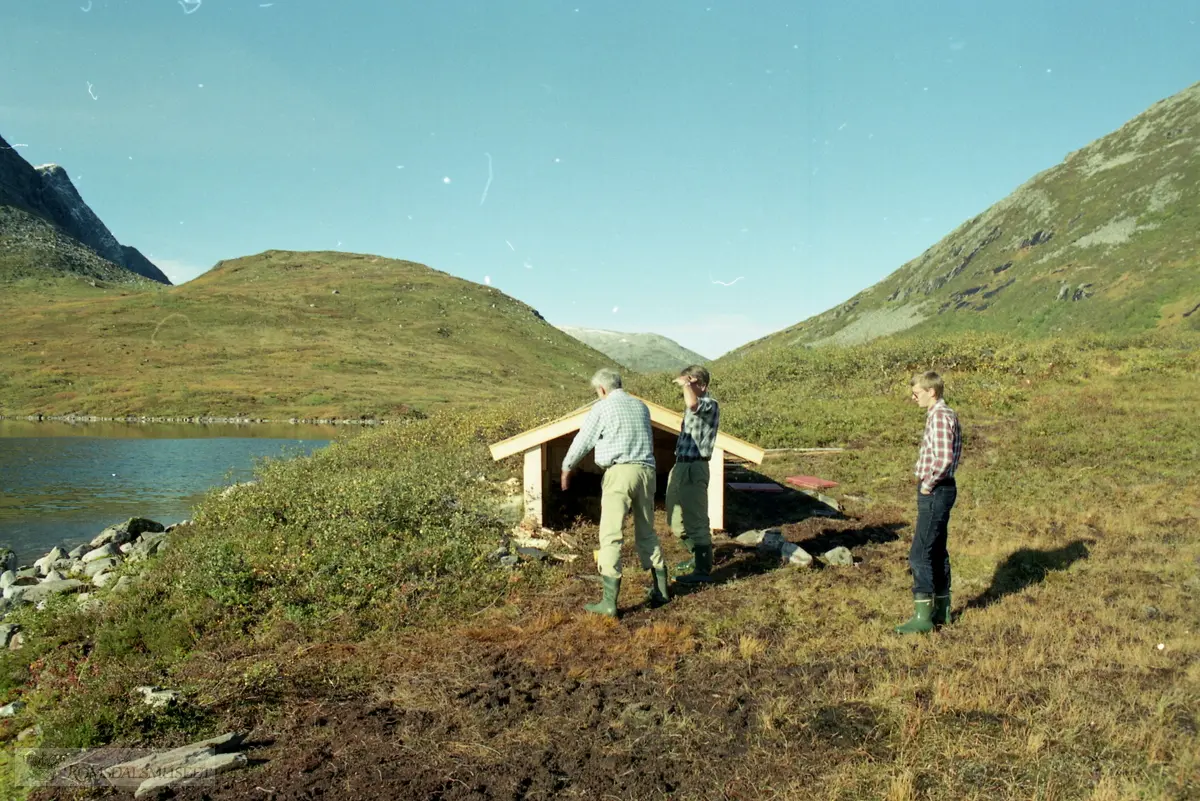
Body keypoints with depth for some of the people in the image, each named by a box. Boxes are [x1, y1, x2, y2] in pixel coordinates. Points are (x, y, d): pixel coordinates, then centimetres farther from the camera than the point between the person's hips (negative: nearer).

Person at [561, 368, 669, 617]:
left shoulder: (602, 407, 0)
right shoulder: (641, 406, 16)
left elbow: (582, 441, 7)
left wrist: (566, 469, 22)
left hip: (619, 472, -6)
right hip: (646, 471, 6)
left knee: (611, 536, -6)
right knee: (646, 532, 19)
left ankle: (609, 601, -12)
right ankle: (661, 589, 25)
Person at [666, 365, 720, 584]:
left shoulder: (710, 404, -15)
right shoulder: (696, 405, 16)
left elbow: (692, 404, -39)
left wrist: (686, 384, -22)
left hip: (694, 468, -10)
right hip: (681, 466, 10)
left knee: (695, 519, -6)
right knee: (677, 519, 18)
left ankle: (703, 570, 2)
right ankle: (698, 557, 33)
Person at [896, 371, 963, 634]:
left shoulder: (939, 416, -18)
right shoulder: (946, 414, 14)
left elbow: (945, 458, -29)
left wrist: (929, 483, -16)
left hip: (935, 492, -11)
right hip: (940, 491, 11)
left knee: (920, 554, -7)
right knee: (937, 552, 17)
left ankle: (922, 615, -3)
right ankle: (941, 609, 26)